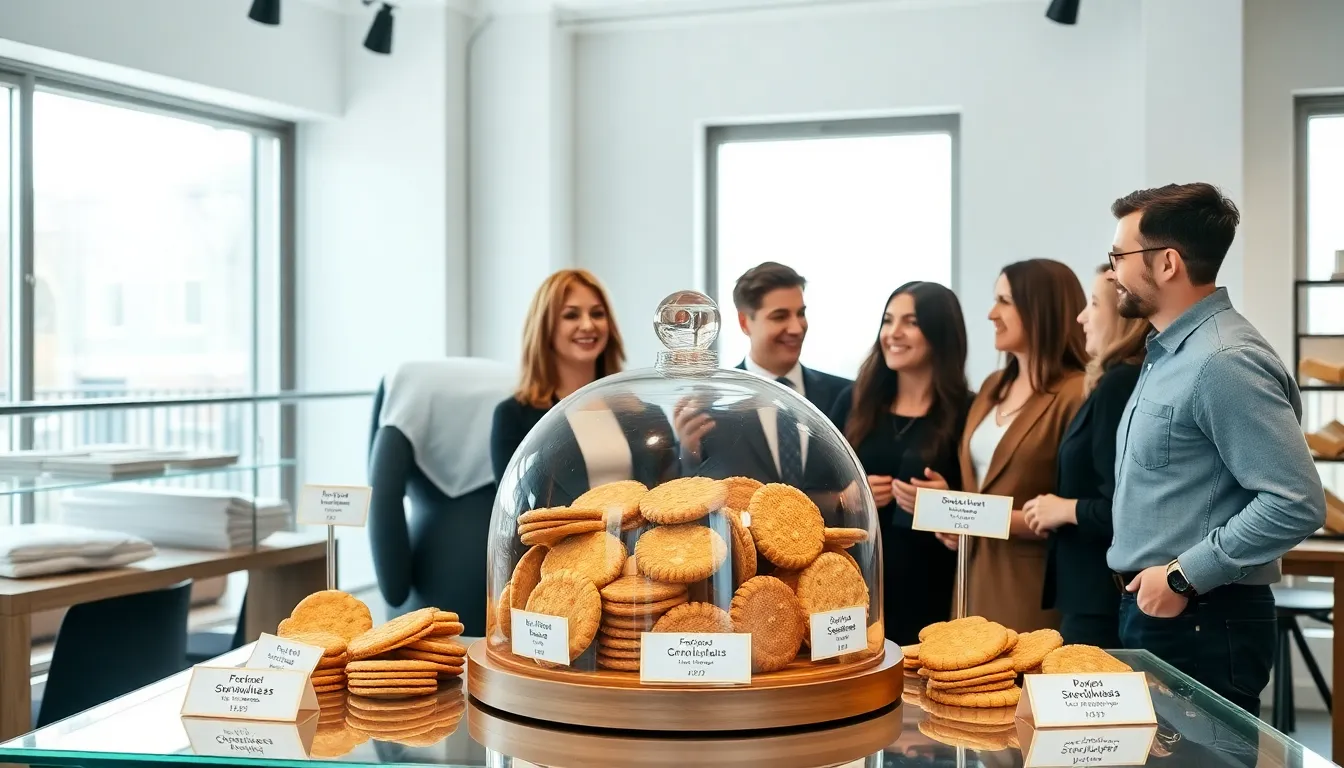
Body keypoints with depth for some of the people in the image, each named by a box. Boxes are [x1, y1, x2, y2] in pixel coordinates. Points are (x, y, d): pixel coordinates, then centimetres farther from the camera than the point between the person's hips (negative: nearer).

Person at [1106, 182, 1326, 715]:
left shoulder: (1224, 361, -19)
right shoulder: (1169, 351, 12)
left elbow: (1297, 504, -24)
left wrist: (1184, 576, -19)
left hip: (1200, 626, -9)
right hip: (1151, 612, 9)